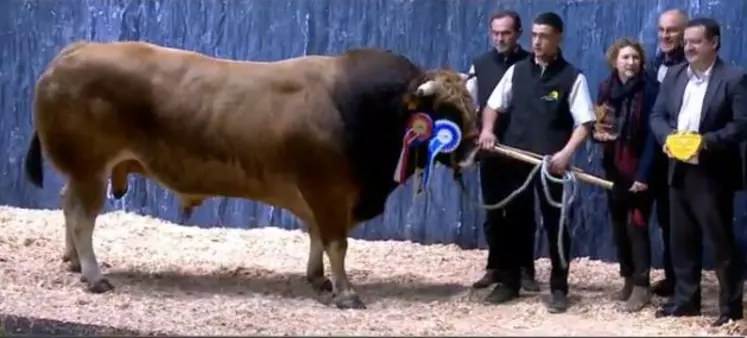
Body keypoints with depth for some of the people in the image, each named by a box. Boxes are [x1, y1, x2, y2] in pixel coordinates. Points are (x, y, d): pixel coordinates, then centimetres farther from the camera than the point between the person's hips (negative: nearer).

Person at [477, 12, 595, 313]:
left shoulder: (572, 78, -3)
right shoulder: (517, 71, 9)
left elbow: (584, 123, -8)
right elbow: (493, 105, 16)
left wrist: (566, 153, -22)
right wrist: (487, 130, -3)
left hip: (552, 162, -4)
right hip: (515, 159, 4)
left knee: (555, 224, 2)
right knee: (512, 221, 11)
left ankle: (559, 289, 9)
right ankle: (509, 282, 22)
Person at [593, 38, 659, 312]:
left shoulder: (649, 89, -12)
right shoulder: (606, 88, 6)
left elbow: (652, 134, -15)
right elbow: (595, 124, 15)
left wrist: (644, 174, -20)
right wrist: (598, 132, -10)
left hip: (638, 169, -6)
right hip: (614, 169, 6)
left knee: (636, 225, -7)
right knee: (619, 225, 10)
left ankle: (641, 287, -3)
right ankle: (628, 280, 21)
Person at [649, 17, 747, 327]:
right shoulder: (674, 74, 11)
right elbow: (657, 115, 10)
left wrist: (707, 141, -24)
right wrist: (667, 137, -10)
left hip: (712, 173, -6)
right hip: (679, 171, 6)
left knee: (721, 240, 0)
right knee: (682, 240, 12)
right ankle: (685, 299, 21)